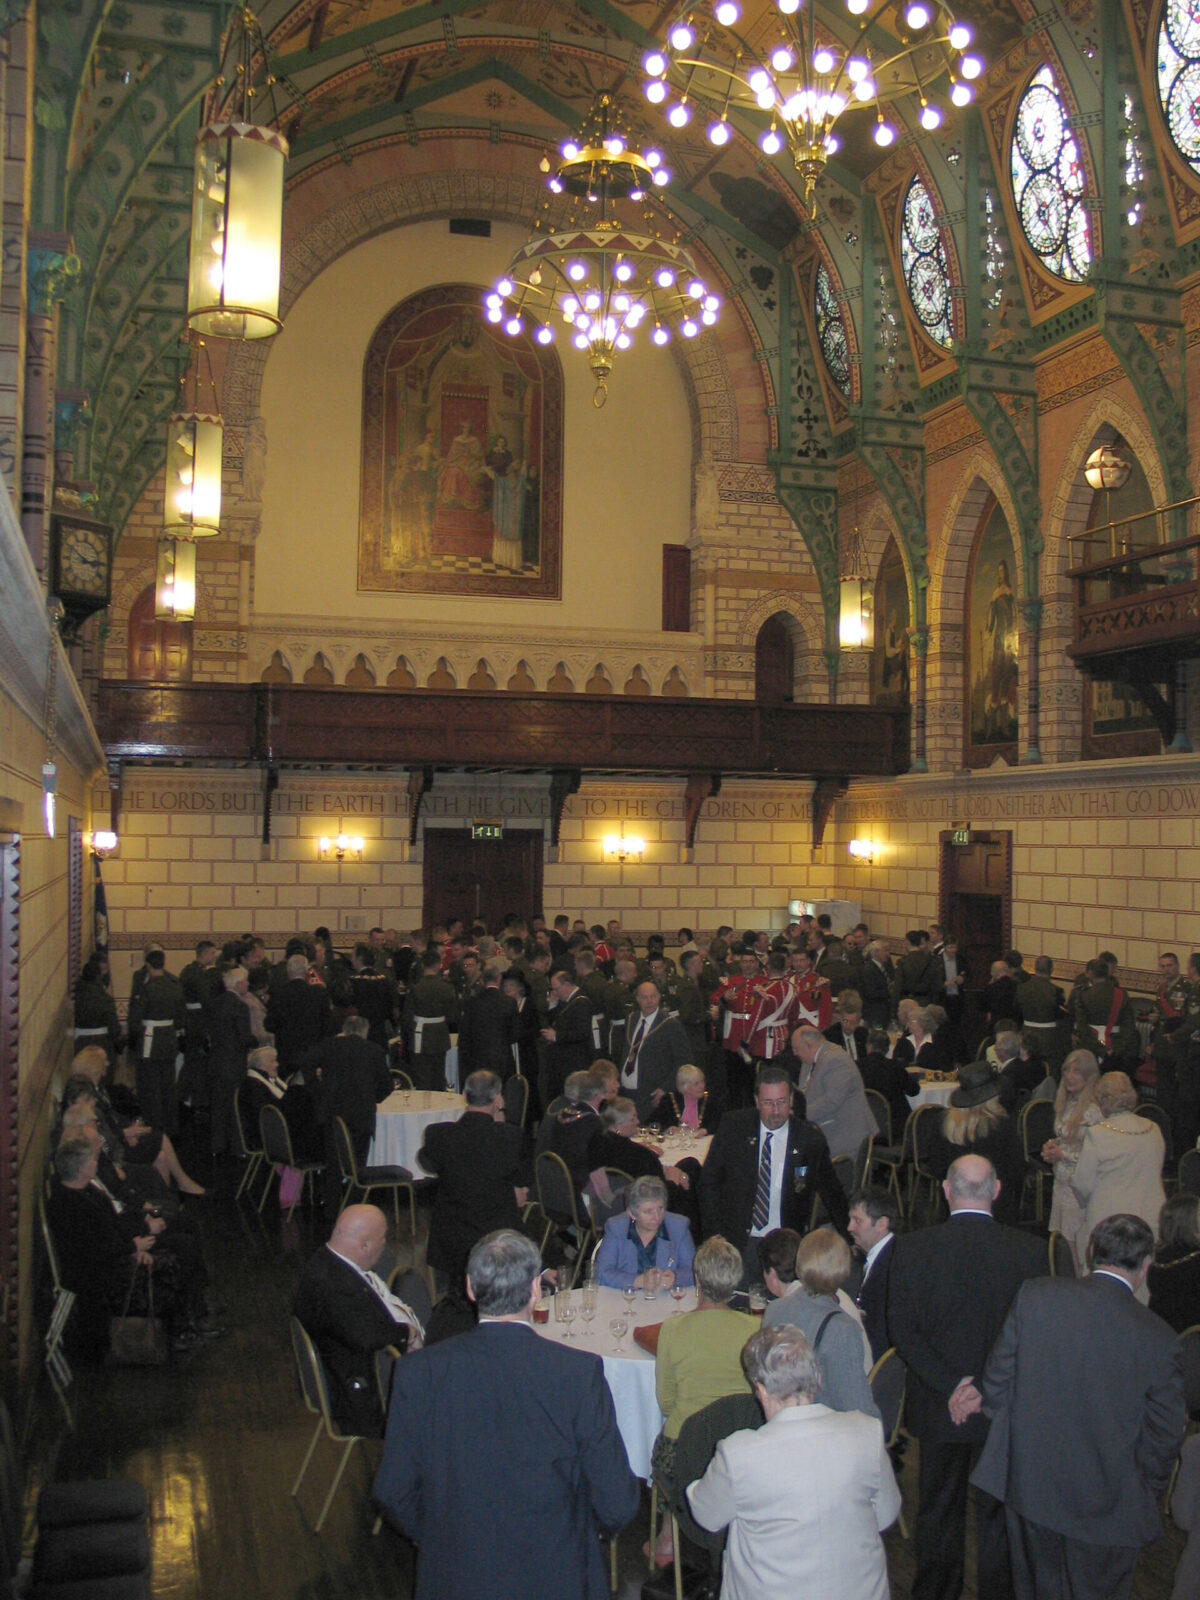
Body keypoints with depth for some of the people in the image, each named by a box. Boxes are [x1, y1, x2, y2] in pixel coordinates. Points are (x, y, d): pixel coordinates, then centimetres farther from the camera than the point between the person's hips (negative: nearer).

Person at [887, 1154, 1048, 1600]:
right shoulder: (1031, 1250, -14)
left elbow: (901, 1328, -14)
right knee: (998, 1513, 17)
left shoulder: (910, 1248, -13)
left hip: (938, 1407, 1)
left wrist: (950, 1383, -13)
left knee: (938, 1512, 18)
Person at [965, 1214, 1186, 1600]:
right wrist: (1146, 1497, 10)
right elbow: (1164, 1434, -7)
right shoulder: (1157, 1337, -16)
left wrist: (984, 1396, 17)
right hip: (1106, 1505, -2)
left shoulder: (1034, 1296, -12)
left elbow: (999, 1379, -6)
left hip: (1028, 1484, 2)